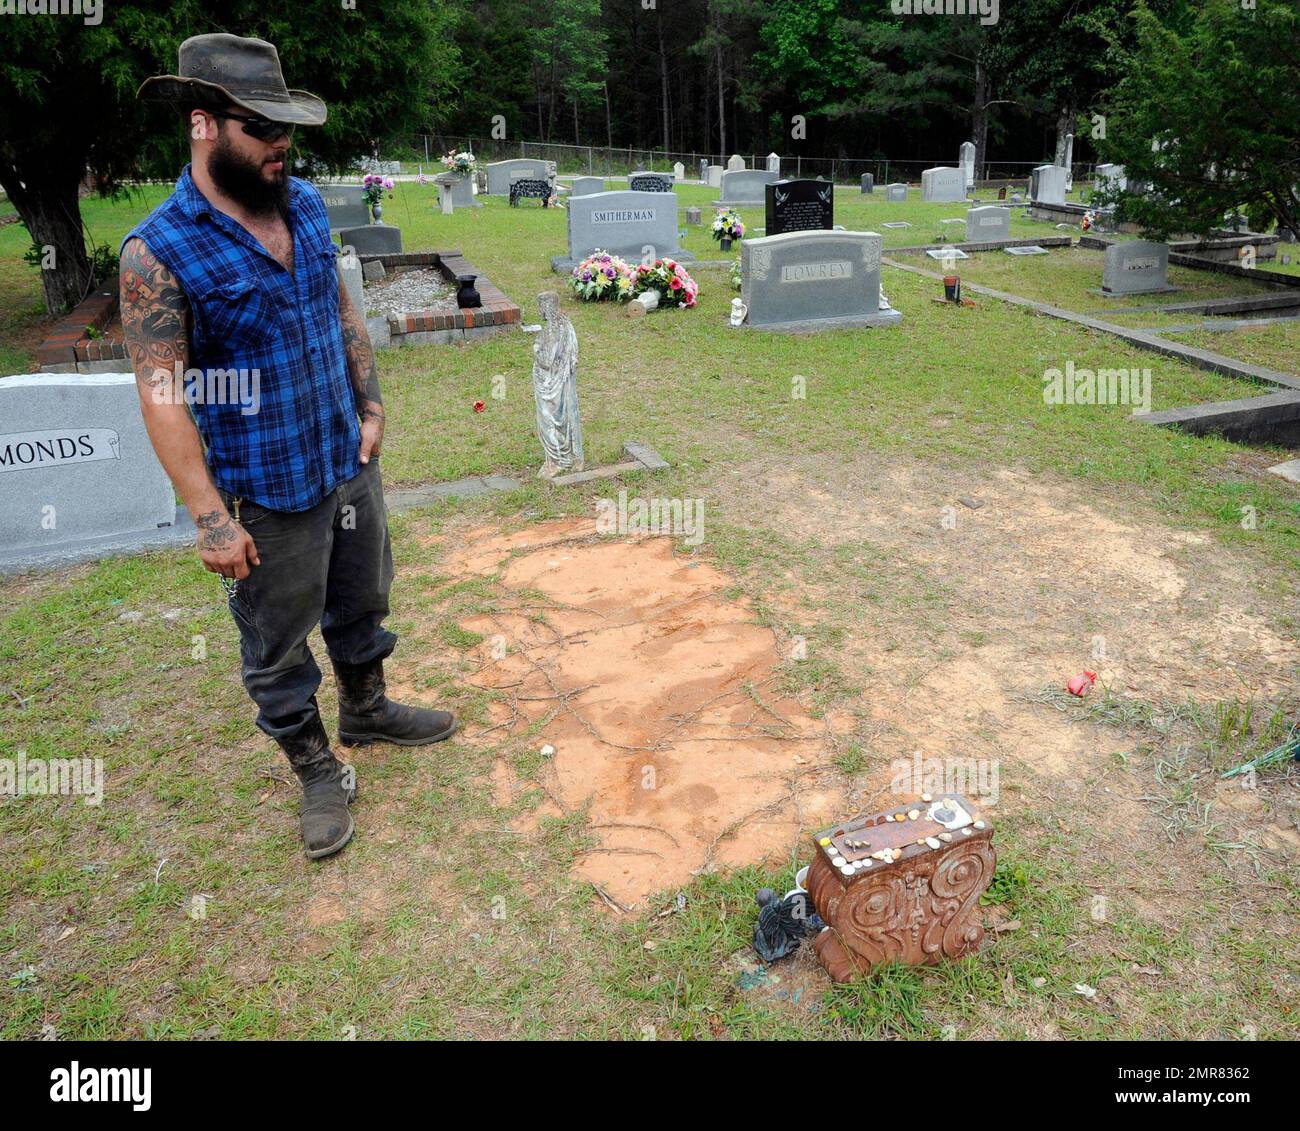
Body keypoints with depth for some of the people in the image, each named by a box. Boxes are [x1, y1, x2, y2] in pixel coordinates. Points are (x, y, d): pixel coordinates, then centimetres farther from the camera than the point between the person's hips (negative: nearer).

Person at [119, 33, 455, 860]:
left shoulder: (306, 204, 1)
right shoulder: (159, 251, -18)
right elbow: (162, 395, -19)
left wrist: (370, 404, 7)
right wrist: (211, 518, -20)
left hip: (349, 464, 6)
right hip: (266, 497, -6)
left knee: (362, 603, 23)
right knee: (279, 645, 11)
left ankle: (369, 711, 48)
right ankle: (319, 772, 31)